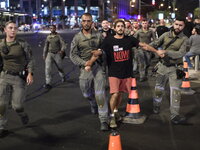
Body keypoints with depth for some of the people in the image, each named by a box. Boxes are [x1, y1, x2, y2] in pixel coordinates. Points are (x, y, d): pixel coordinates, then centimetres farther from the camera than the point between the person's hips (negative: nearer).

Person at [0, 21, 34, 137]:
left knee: (16, 105, 0)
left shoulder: (23, 44, -5)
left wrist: (30, 73, -12)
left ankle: (23, 114, 37)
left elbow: (30, 60, -1)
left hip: (20, 78, -2)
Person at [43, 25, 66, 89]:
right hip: (49, 54, 2)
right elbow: (46, 46, 15)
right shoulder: (48, 37, 7)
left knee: (59, 67, 15)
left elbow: (63, 45, -12)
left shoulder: (59, 36, -4)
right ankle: (48, 84, -15)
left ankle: (63, 77, 47)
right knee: (48, 68, -14)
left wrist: (62, 50, -32)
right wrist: (44, 55, 14)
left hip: (57, 54, -2)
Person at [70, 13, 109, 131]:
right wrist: (84, 63, -14)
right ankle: (94, 104, 52)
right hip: (85, 68, 2)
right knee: (87, 93, 16)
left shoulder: (98, 35, 4)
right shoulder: (77, 38, 2)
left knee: (100, 93, -10)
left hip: (98, 67, -2)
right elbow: (73, 54, 0)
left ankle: (104, 120, -5)